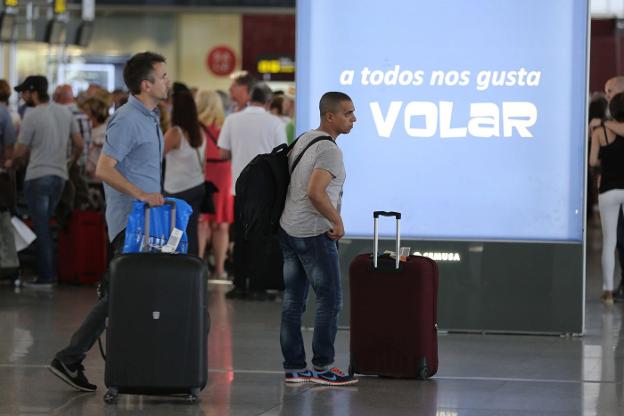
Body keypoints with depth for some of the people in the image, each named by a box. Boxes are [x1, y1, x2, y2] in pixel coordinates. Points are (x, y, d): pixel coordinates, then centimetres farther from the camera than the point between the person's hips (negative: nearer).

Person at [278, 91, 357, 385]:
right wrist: (338, 221, -15)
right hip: (314, 234, -9)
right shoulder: (330, 151, -16)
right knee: (330, 299, -2)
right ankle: (322, 367, 1)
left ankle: (294, 368, 11)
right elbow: (315, 192, -27)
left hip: (289, 229, 9)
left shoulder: (303, 140, 13)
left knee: (293, 301, 8)